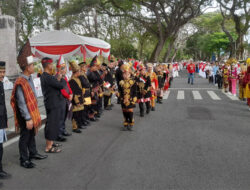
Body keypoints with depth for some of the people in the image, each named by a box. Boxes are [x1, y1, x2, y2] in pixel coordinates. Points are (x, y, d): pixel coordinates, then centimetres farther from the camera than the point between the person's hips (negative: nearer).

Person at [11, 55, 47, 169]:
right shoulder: (20, 83, -23)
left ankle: (33, 153, 38)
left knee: (32, 134, 21)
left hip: (32, 113, 9)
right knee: (25, 137, 5)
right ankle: (24, 160, 18)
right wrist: (28, 118, -21)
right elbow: (21, 103, -23)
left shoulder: (29, 79, 4)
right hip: (25, 116, -9)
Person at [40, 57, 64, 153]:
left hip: (50, 103, 10)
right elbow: (61, 86, -20)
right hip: (54, 104, -10)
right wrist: (60, 78, -2)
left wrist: (57, 79, -5)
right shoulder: (48, 77, -21)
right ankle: (49, 147, 1)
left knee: (50, 124, 19)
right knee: (53, 124, -5)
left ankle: (49, 142, 33)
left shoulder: (44, 76, 11)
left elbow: (55, 84, 11)